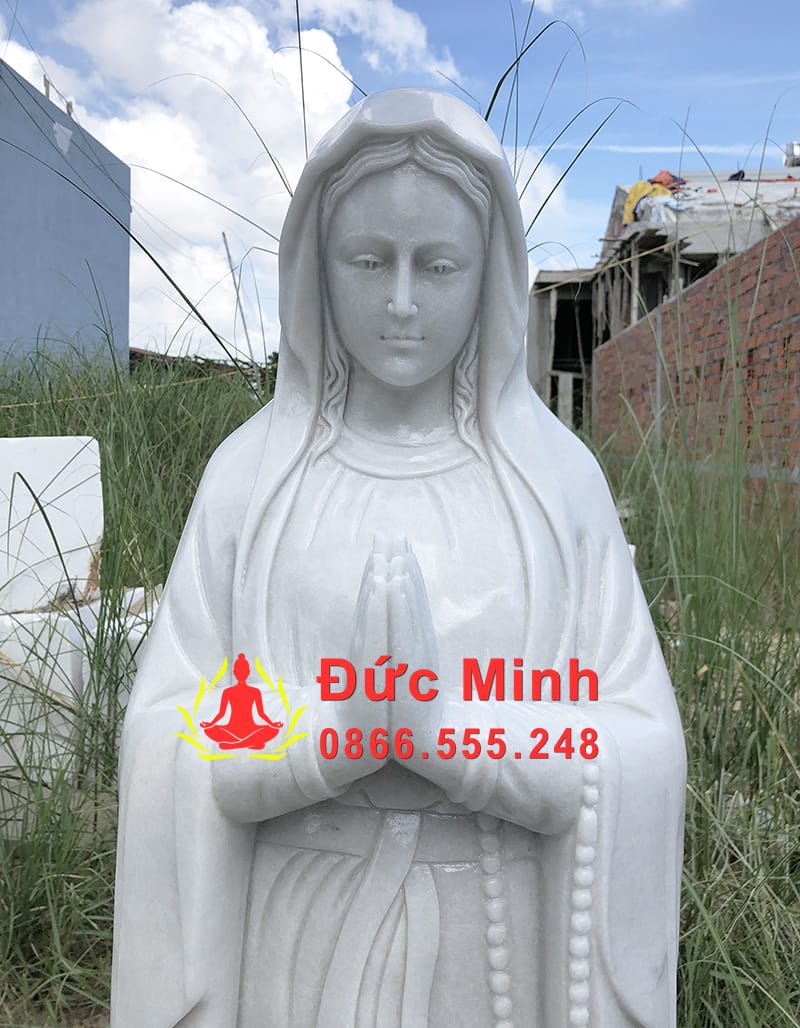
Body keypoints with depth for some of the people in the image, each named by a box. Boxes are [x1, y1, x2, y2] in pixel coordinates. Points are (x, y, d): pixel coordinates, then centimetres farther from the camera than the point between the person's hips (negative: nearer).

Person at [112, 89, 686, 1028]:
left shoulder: (556, 474, -8)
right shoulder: (249, 472, -8)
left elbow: (638, 752, -10)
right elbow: (167, 736, -8)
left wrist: (440, 719, -24)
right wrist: (344, 717, -25)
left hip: (496, 941, 1)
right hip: (307, 935, 0)